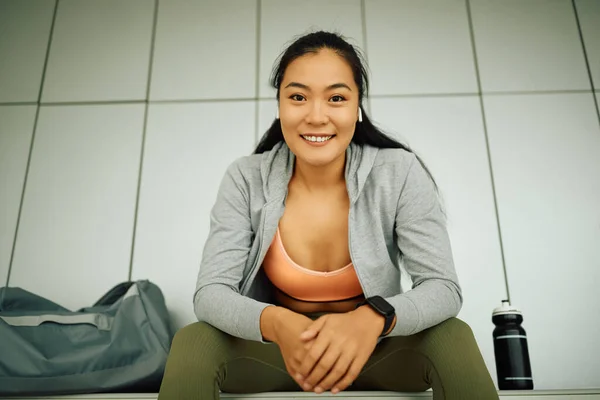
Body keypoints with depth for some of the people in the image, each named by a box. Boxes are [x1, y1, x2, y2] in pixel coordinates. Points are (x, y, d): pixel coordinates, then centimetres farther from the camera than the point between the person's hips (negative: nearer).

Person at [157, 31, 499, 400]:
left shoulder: (400, 173, -16)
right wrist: (276, 324, -39)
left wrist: (372, 319, -41)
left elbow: (444, 288, -19)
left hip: (375, 349, 0)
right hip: (279, 348, 1)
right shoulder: (246, 179, -13)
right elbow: (210, 293, -17)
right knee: (191, 345, -24)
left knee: (451, 338, -28)